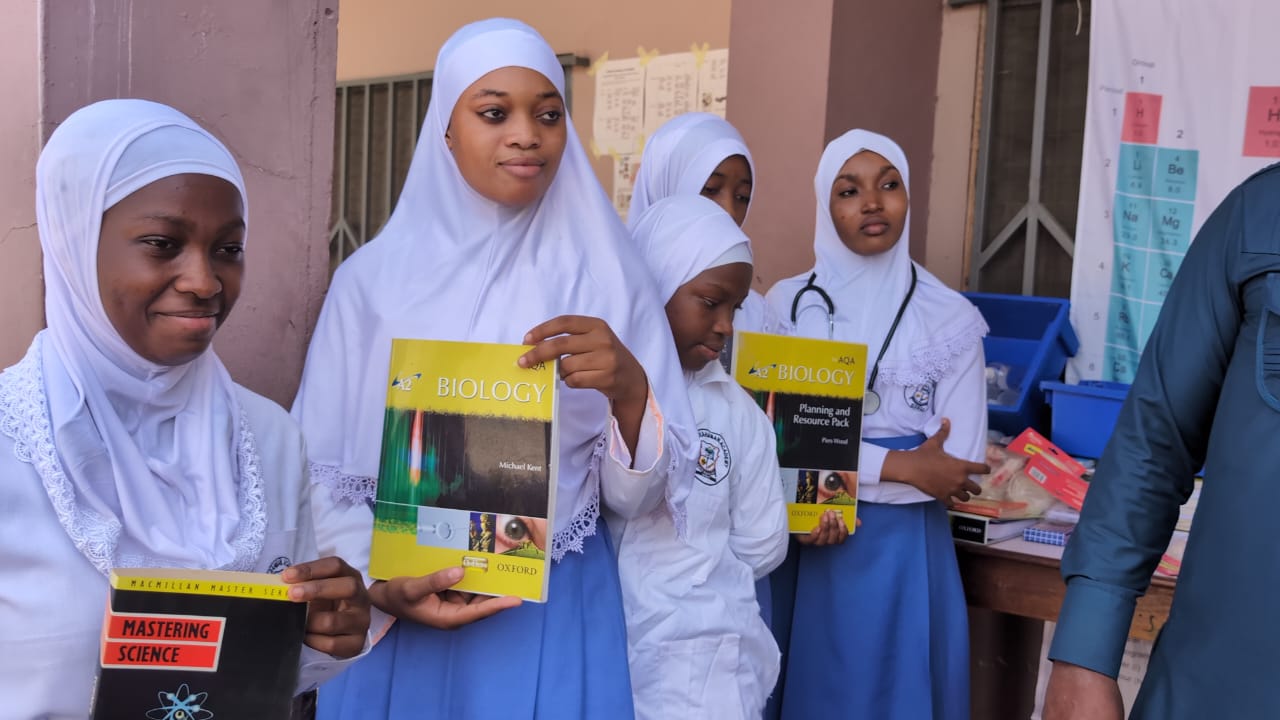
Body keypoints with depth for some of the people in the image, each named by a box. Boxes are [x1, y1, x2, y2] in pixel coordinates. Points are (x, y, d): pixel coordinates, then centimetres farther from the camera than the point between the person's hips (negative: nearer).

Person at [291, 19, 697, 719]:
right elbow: (319, 471, 0)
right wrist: (376, 582, -15)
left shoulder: (605, 279, -3)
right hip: (397, 618, 0)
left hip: (556, 620, 0)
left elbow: (638, 494, -4)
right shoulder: (373, 276, -2)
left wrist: (630, 390, -22)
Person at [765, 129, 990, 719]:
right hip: (798, 546, 1)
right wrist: (898, 464, -17)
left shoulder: (951, 319, -2)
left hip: (901, 549, -1)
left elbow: (960, 467, -8)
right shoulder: (788, 303, 0)